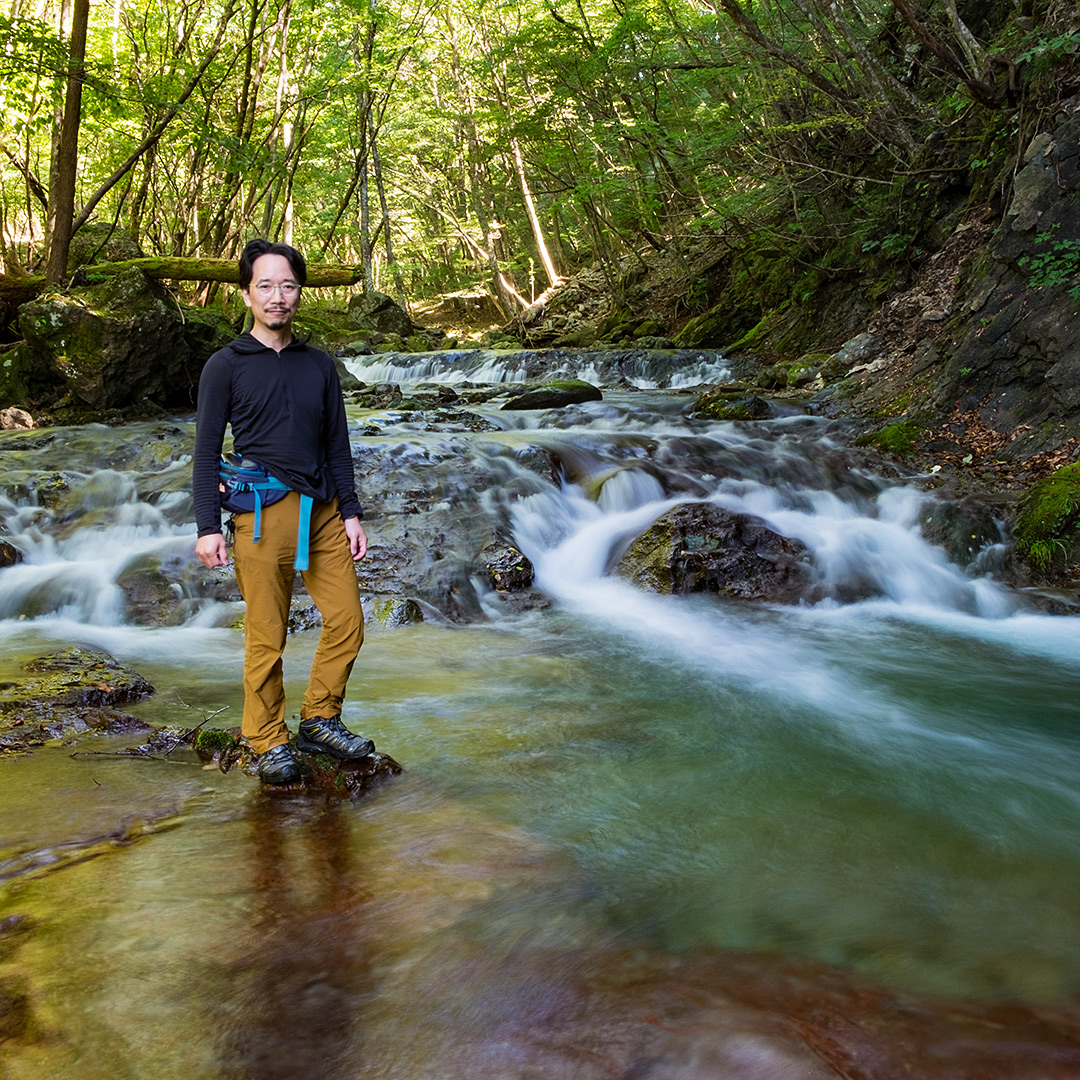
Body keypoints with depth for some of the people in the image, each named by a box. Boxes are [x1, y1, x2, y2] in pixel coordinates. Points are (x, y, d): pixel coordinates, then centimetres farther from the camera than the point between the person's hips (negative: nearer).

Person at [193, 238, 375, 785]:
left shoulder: (319, 365, 14)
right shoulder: (226, 365, 3)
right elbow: (207, 451, 0)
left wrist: (351, 513, 9)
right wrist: (208, 527, -7)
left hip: (323, 510, 4)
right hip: (265, 512, -4)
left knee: (347, 622, 2)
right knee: (266, 637, -2)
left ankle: (319, 720, 20)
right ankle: (269, 743, 12)